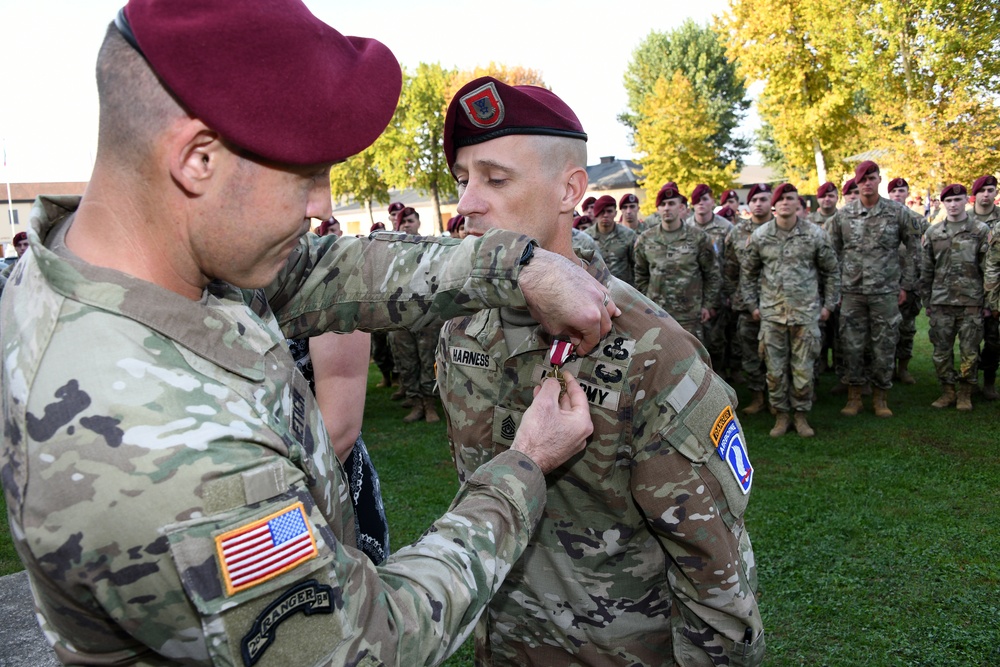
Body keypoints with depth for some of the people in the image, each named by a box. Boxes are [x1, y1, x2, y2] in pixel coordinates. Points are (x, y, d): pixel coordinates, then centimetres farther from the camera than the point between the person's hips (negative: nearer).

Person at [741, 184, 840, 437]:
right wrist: (752, 305, 8)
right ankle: (781, 414, 20)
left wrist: (828, 304, 7)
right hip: (771, 313, 1)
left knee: (803, 369, 3)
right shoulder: (759, 235, 2)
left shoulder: (815, 234, -1)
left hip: (806, 312, -1)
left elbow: (831, 271, 9)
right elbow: (748, 273, 12)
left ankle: (801, 414, 20)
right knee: (775, 370, 5)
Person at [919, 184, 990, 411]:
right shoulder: (932, 233, 8)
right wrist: (927, 302, 7)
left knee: (969, 351, 3)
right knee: (941, 350, 5)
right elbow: (925, 271, 10)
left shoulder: (981, 231, 2)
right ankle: (948, 391, 19)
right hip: (941, 303, 2)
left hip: (971, 302, -2)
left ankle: (965, 394, 17)